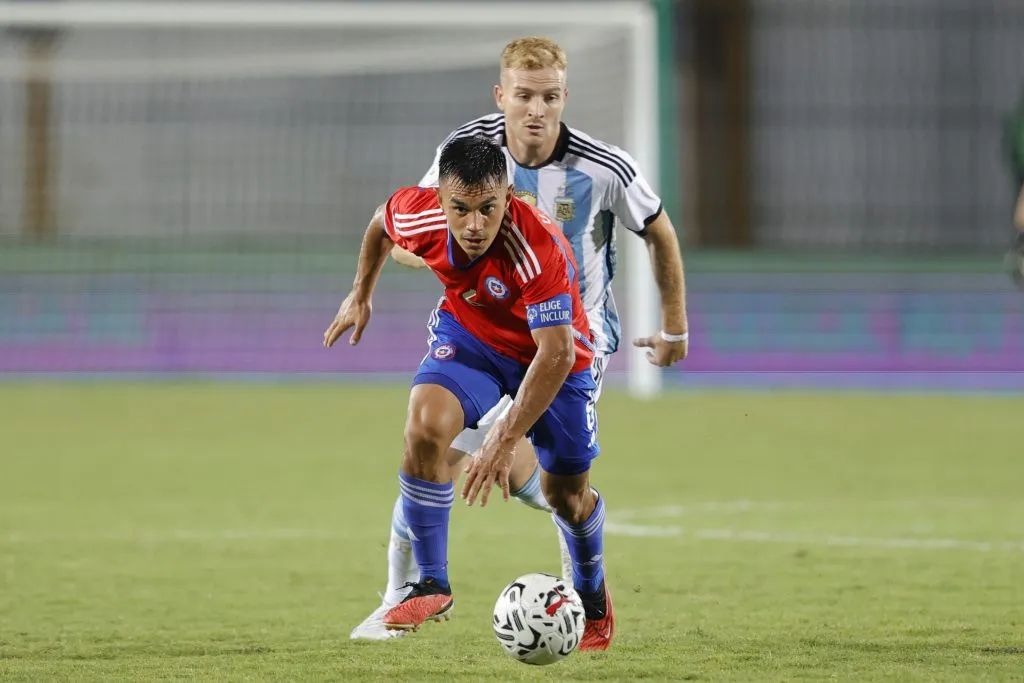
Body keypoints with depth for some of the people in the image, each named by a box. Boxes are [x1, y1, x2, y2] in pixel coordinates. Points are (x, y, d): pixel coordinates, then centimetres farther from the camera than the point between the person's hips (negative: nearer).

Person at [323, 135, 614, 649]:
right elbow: (383, 221, 2)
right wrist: (361, 294, 12)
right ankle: (431, 586, -13)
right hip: (467, 336, 3)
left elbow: (556, 353, -40)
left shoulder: (539, 249, -40)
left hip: (550, 354, -3)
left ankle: (592, 597, 40)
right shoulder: (416, 215, -25)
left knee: (567, 496, 7)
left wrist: (506, 438, -44)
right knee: (424, 428, -26)